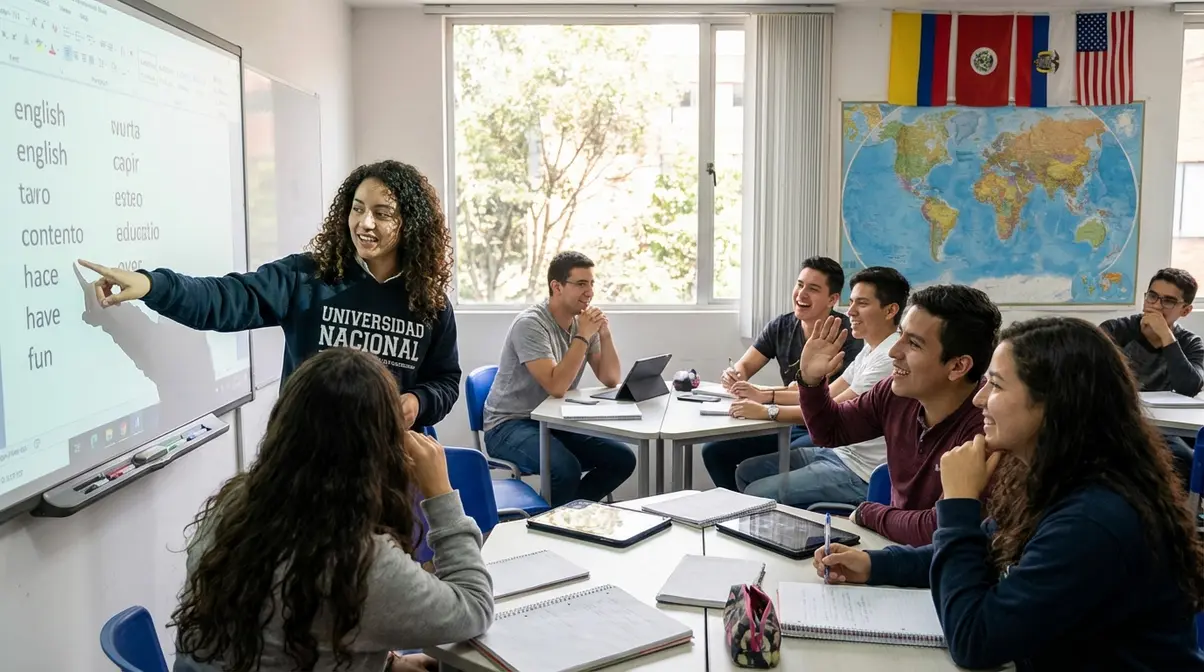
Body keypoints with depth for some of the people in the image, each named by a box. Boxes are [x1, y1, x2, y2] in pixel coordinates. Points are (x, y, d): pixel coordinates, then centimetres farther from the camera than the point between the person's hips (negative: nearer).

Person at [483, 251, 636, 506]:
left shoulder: (582, 322, 4)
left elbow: (611, 380, 2)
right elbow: (556, 387, -28)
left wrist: (604, 334, -11)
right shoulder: (530, 323, -19)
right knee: (567, 469, -32)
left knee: (622, 459, -8)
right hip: (510, 425, -7)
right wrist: (582, 336, -24)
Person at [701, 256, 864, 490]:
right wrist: (733, 377, -19)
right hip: (789, 425, 7)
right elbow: (743, 367, 7)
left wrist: (764, 395, -30)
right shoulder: (781, 326, 4)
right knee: (714, 451, -5)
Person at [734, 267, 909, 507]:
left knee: (756, 495, -13)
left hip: (859, 473, -10)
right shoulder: (870, 351, 12)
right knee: (747, 471, 11)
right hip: (839, 452, 10)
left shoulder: (891, 356, -21)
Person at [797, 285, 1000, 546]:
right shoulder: (896, 392, -7)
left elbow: (942, 531, -32)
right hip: (891, 542, 6)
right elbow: (830, 431, 10)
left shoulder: (986, 425, -29)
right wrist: (811, 380, -9)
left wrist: (866, 513, -15)